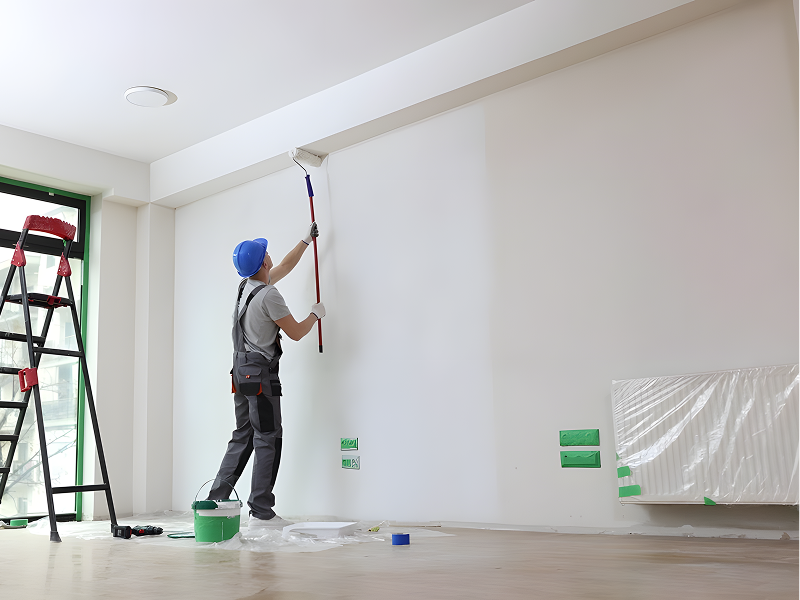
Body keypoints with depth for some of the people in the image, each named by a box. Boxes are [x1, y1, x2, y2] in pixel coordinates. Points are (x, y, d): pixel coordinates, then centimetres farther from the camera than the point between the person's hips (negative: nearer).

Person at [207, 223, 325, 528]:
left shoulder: (247, 285, 13)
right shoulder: (268, 295, -15)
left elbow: (285, 267, 29)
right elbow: (296, 332, -9)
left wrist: (307, 240, 37)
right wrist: (316, 314, 10)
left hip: (241, 370, 9)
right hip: (260, 372, -9)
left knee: (243, 436, 14)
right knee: (268, 439, -6)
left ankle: (216, 499, 14)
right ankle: (261, 512, -5)